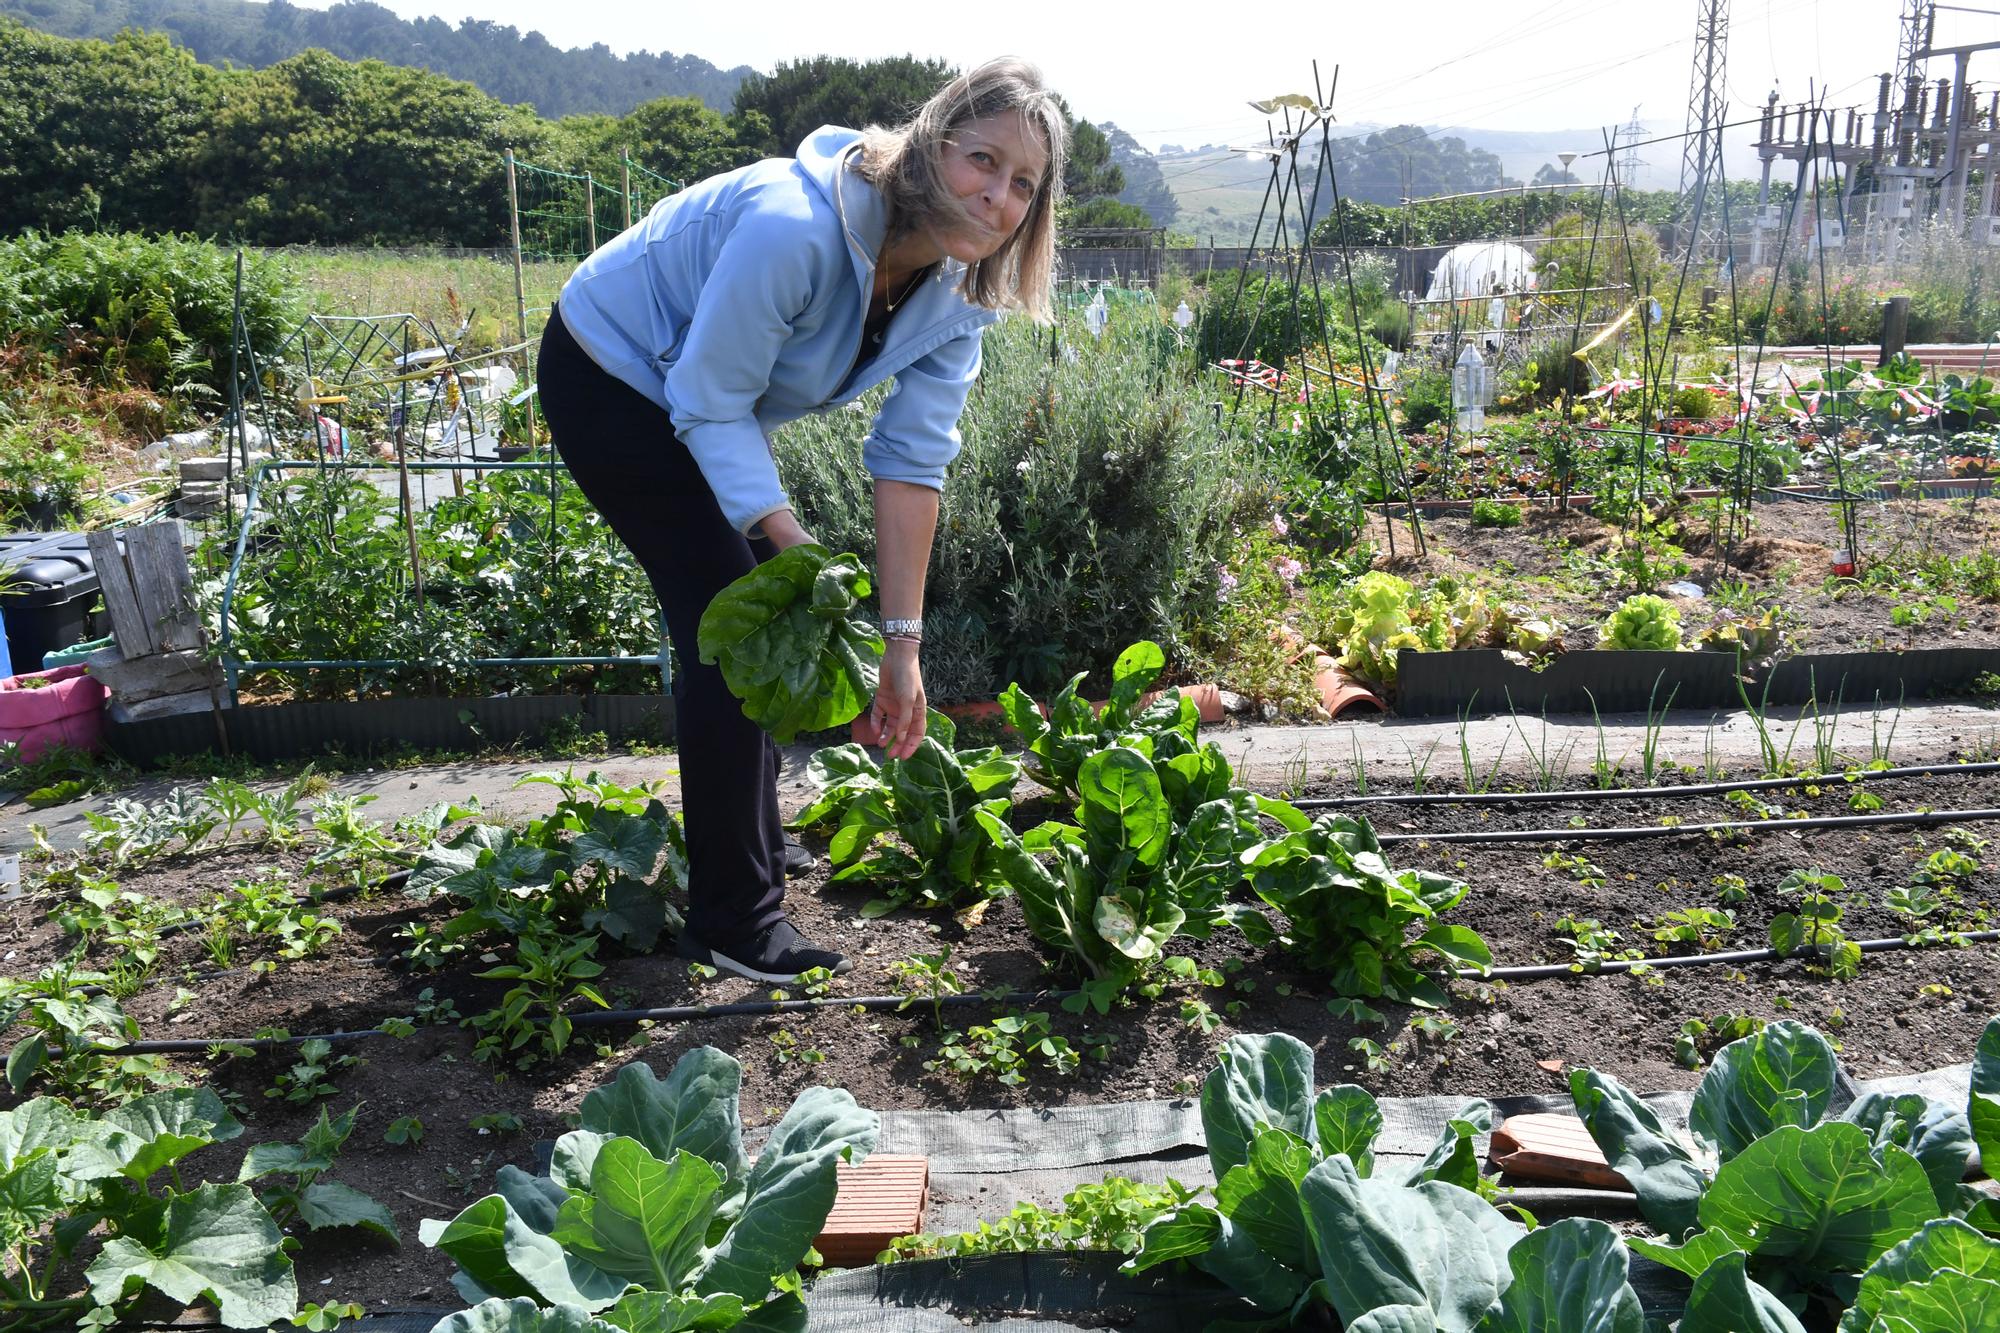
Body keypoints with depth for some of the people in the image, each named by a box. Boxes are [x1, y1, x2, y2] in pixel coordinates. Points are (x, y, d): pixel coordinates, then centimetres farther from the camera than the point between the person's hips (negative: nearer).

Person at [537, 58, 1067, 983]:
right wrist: (797, 556, -34)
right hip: (608, 378, -8)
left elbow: (912, 461, -15)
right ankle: (733, 921, 2)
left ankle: (755, 844, 35)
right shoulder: (796, 228, -37)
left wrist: (902, 643, -17)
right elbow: (709, 405, -29)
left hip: (713, 401, 8)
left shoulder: (960, 291, -13)